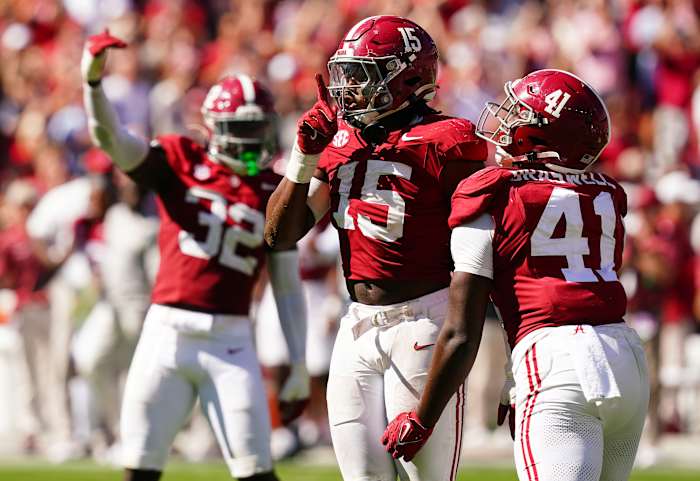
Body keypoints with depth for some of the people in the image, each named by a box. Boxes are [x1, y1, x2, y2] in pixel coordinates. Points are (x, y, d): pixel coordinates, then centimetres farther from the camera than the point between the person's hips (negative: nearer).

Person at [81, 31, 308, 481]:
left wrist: (299, 366, 8)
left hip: (230, 342, 1)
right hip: (167, 331, -1)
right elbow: (112, 139, -11)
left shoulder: (275, 193, 7)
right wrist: (93, 81, -30)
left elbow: (289, 287, 11)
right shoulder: (180, 161, 3)